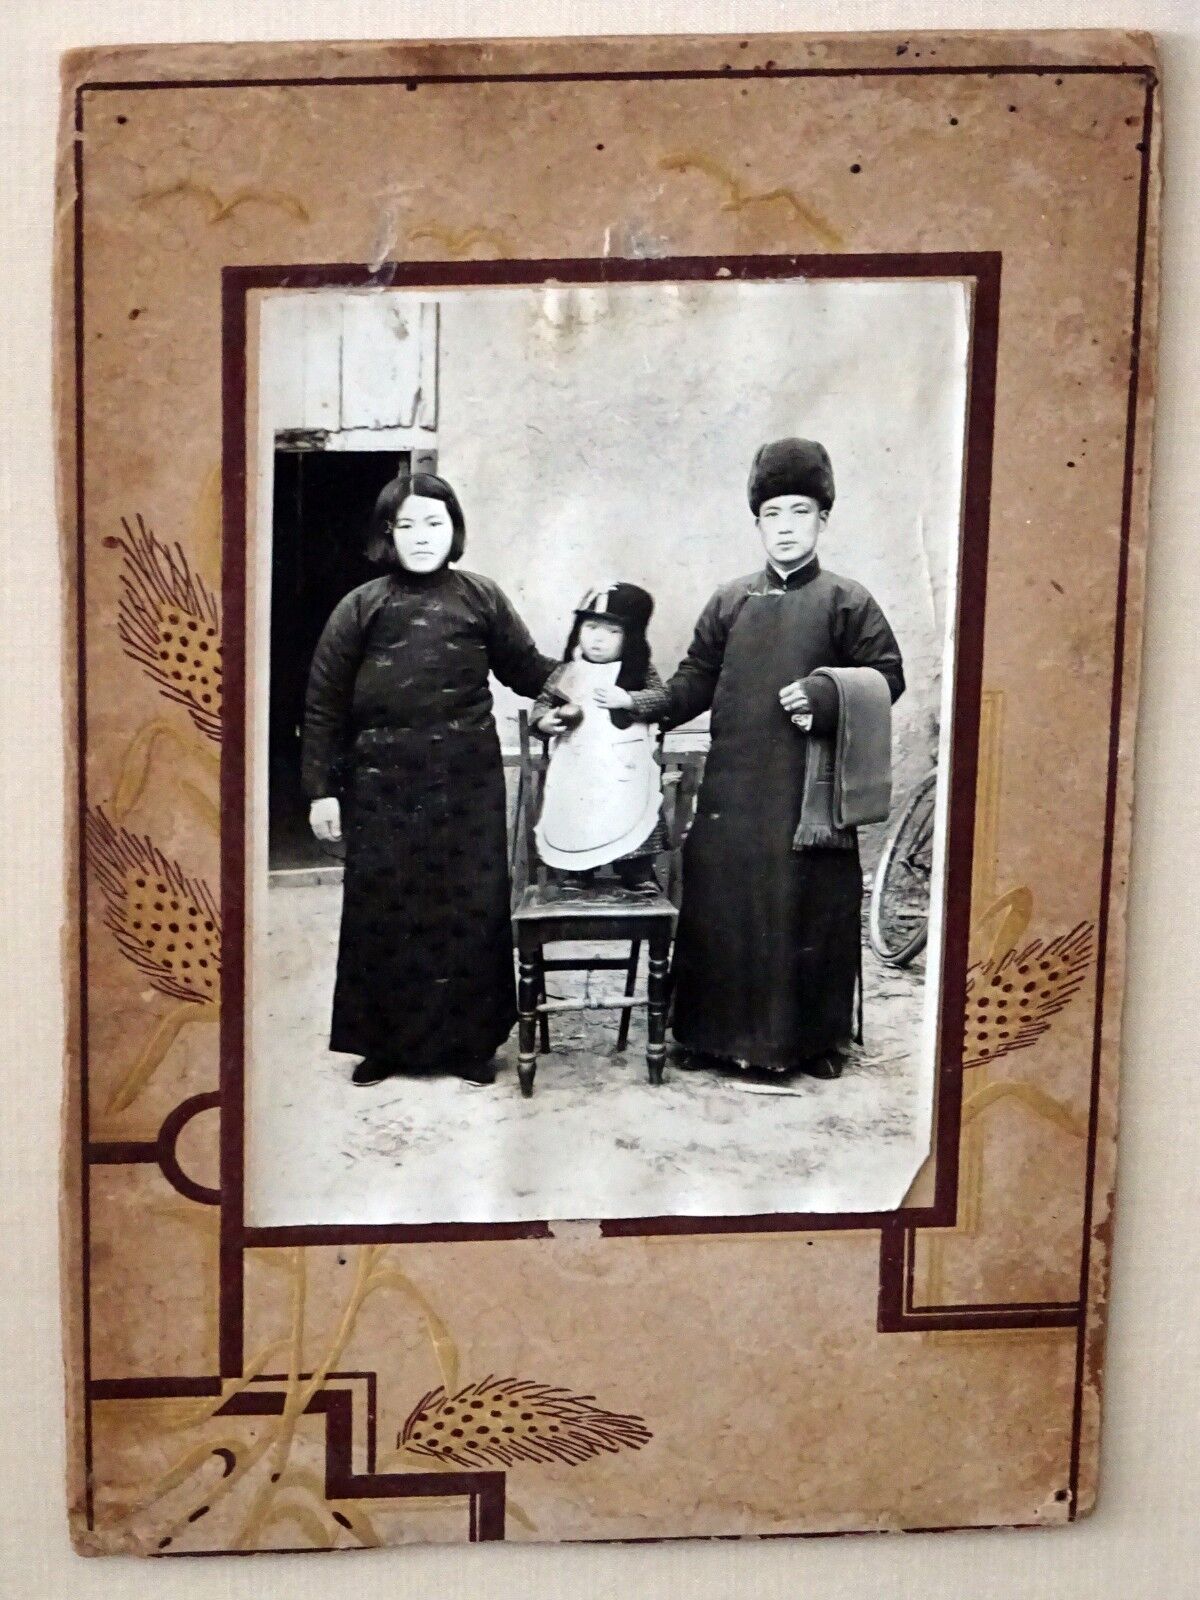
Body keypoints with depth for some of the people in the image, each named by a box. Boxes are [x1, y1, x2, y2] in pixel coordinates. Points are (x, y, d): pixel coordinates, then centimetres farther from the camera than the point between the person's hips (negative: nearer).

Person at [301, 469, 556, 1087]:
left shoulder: (481, 599, 3)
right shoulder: (361, 607, 0)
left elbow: (526, 670, 13)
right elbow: (324, 705, 0)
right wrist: (322, 789, -3)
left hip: (467, 783, 1)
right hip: (384, 785, -1)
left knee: (470, 907, 5)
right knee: (383, 910, 4)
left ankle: (470, 1041, 20)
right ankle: (384, 1041, 19)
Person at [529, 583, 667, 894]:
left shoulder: (640, 672, 3)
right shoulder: (566, 673, 7)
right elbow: (543, 702, 15)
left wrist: (627, 700, -18)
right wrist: (545, 720, -7)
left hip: (624, 768, -1)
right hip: (577, 768, 2)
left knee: (630, 815, -3)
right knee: (573, 817, 0)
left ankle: (637, 872, 10)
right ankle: (574, 872, 13)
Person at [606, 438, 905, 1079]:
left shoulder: (845, 601, 3)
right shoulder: (730, 601, 12)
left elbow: (887, 677, 0)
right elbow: (697, 678, 12)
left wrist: (825, 693, -15)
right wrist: (649, 706, -5)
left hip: (810, 786, -3)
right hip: (733, 786, 3)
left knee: (811, 909, 0)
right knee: (719, 907, 4)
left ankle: (813, 1039, 13)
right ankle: (717, 1031, 17)